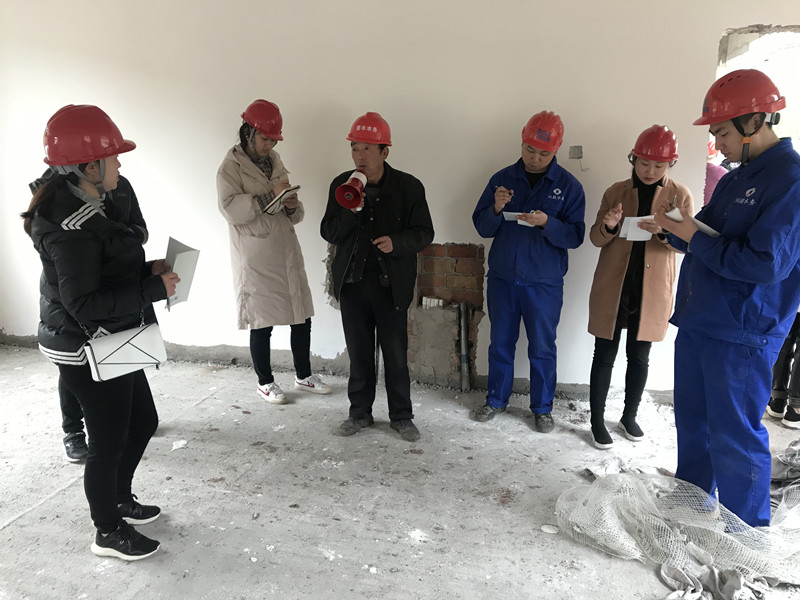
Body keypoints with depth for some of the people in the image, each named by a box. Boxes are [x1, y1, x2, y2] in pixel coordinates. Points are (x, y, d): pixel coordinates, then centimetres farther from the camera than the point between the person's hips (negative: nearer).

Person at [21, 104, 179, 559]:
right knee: (110, 441, 6)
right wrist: (154, 289, -22)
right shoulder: (72, 226, -24)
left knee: (143, 422, 20)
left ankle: (120, 499, 44)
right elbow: (85, 303, -26)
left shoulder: (96, 204, 7)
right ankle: (109, 532, 29)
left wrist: (148, 270, -1)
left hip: (111, 342, 10)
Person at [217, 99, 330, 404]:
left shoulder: (274, 161, 15)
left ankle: (303, 376, 28)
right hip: (256, 260, -6)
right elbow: (230, 209, -22)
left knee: (302, 316, 10)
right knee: (262, 324, 4)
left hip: (286, 252, 6)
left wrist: (293, 206, -3)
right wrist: (271, 195, -22)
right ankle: (265, 381, 24)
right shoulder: (231, 167, -5)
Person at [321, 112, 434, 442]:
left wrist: (396, 242, -21)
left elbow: (424, 232, -2)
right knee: (358, 352, 14)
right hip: (352, 281, 3)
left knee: (396, 353, 7)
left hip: (392, 284, -2)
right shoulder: (341, 185, 2)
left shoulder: (409, 186, -6)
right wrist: (351, 211, -18)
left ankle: (401, 416, 25)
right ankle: (360, 412, 31)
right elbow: (328, 233, 0)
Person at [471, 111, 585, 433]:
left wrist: (547, 223, -25)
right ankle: (496, 400, 31)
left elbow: (575, 236, -7)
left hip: (545, 283, -2)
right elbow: (481, 226, 2)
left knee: (542, 348, 9)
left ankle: (542, 407, 27)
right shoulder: (502, 179, 2)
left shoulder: (569, 186, -4)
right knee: (500, 343, 13)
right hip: (502, 278, 2)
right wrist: (496, 210, -18)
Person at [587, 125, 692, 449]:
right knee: (605, 354, 4)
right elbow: (596, 239, 5)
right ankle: (597, 421, 16)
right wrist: (608, 226, -18)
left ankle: (629, 416, 30)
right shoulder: (616, 191, 2)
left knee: (640, 356, 11)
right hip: (612, 287, 0)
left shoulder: (680, 195, 1)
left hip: (652, 291, 1)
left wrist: (663, 231, -23)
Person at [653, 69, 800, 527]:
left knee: (733, 438, 2)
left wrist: (693, 238, -16)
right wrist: (679, 224, -4)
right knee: (693, 422, 20)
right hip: (699, 323, 9)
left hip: (741, 335, -9)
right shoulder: (737, 179, 13)